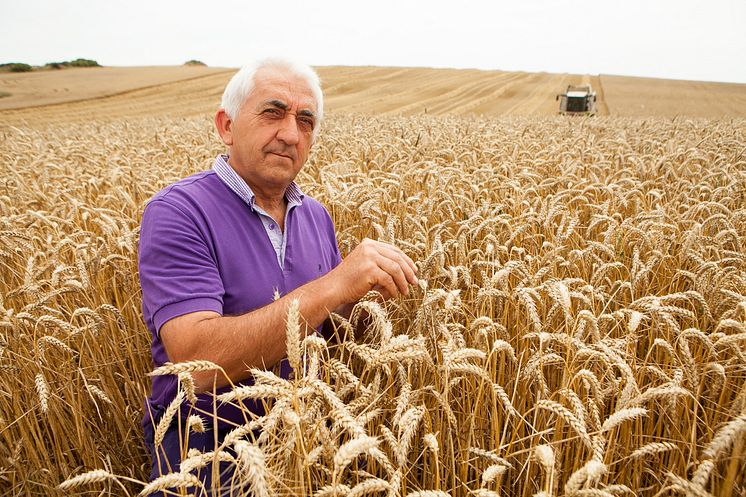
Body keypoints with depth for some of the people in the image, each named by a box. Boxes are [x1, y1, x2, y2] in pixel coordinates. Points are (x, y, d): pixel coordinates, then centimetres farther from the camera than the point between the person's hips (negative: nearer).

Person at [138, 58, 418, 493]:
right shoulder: (177, 213, -15)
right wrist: (332, 286, -32)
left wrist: (366, 292, -10)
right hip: (210, 448, -4)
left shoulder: (317, 217, 5)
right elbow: (197, 364, -26)